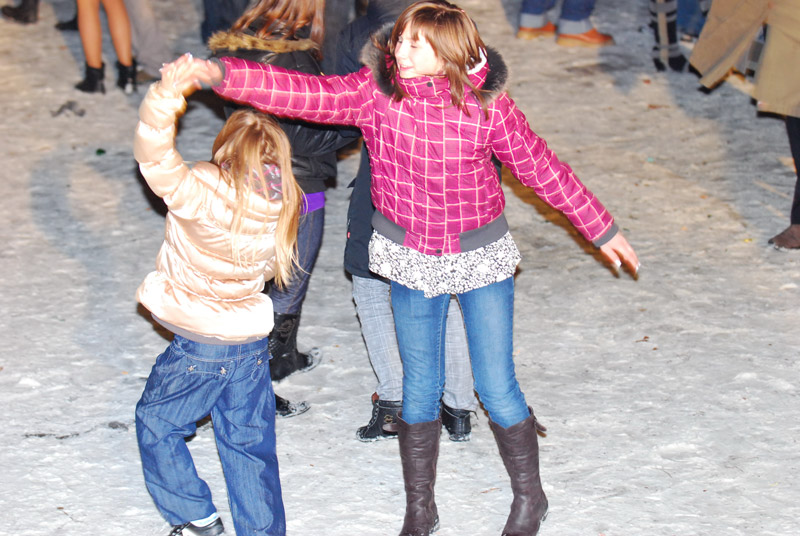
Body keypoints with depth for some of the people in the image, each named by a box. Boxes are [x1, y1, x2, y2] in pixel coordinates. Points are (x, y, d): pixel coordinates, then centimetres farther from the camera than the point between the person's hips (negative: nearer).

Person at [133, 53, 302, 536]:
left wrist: (166, 97, -43)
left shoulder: (202, 196, -24)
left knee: (156, 424, 18)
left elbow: (156, 158, -34)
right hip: (252, 342, 5)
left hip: (198, 349, -5)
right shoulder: (280, 209, -6)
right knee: (250, 443, 17)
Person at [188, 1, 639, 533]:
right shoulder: (374, 91, -13)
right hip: (412, 260, 2)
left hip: (481, 258, -2)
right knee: (420, 389, 11)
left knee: (497, 389, 2)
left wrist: (603, 231, 3)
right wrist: (220, 73, -37)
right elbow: (300, 92, -22)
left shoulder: (486, 103, -16)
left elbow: (543, 168, -5)